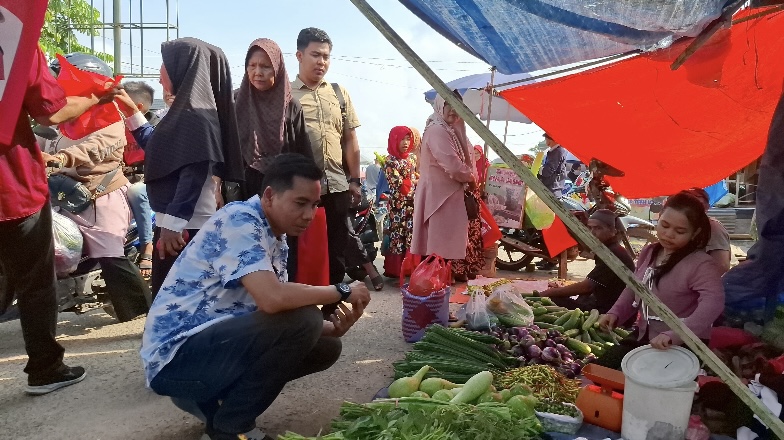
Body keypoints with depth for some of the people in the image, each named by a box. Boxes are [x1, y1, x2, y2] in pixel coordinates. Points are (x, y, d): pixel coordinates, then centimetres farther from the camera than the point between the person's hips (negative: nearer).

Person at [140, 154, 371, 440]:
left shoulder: (276, 239, 8)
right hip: (176, 357, -9)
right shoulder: (239, 221, -20)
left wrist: (332, 327, -9)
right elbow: (273, 299, -34)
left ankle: (209, 397, 10)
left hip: (218, 342, 9)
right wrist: (341, 291, -19)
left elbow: (283, 310, 9)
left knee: (326, 347, 5)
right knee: (301, 318, -26)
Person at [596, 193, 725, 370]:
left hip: (683, 345, -7)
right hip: (643, 337, 7)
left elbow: (713, 304, -36)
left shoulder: (701, 264, -20)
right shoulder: (648, 252, 4)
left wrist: (674, 335, -48)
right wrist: (615, 313, 0)